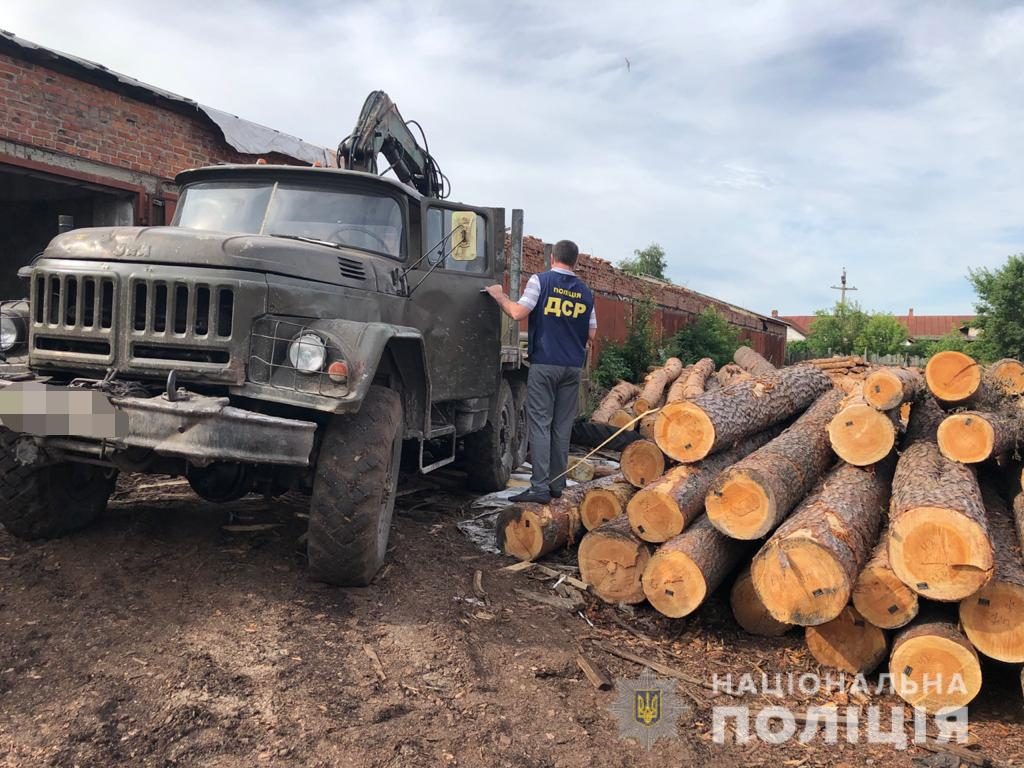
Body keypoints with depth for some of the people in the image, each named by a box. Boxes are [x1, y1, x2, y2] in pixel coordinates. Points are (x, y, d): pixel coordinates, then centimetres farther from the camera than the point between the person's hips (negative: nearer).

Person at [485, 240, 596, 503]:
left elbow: (517, 313, -12)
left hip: (544, 363, -4)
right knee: (562, 427, 10)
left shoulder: (541, 280, -3)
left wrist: (499, 296, 5)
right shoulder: (585, 291, 11)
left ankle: (540, 487, -8)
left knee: (540, 424, -4)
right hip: (573, 366, 5)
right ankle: (557, 484, 15)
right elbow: (591, 335, 12)